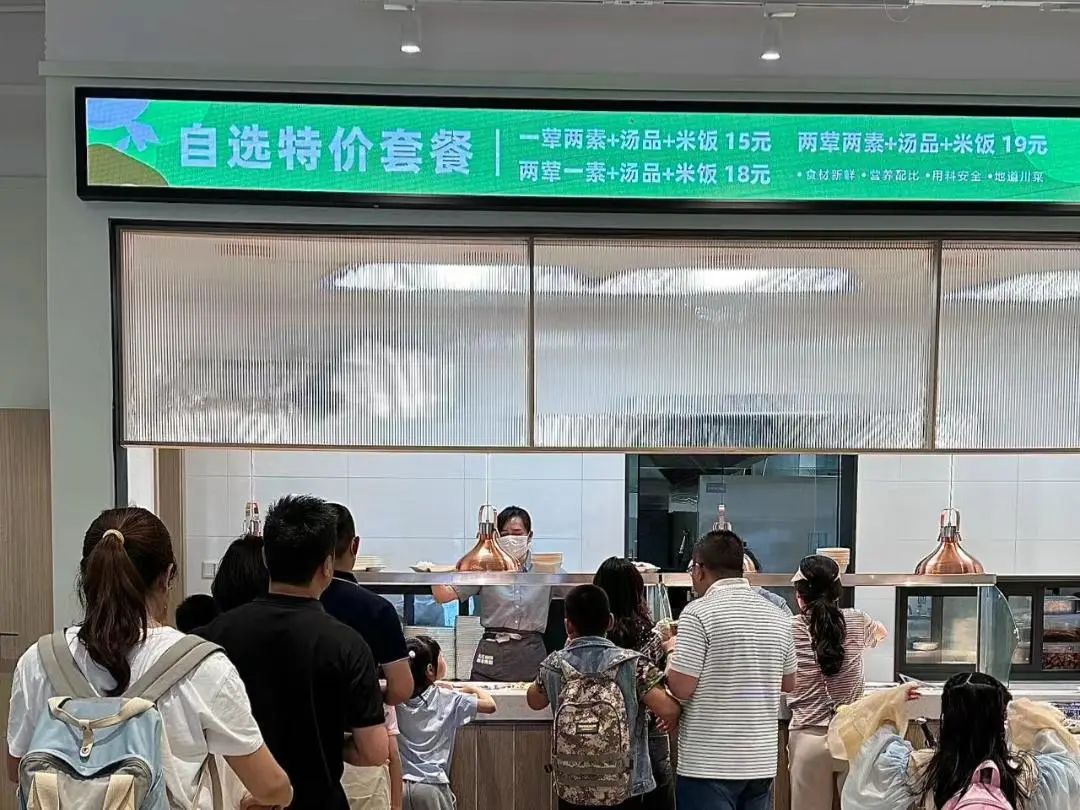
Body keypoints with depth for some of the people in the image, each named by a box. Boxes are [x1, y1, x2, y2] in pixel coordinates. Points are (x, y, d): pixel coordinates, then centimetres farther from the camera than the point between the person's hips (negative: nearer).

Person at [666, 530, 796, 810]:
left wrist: (671, 652, 2)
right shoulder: (778, 617, 6)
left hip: (708, 764, -6)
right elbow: (788, 683, 17)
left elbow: (681, 688, -15)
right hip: (762, 762, 6)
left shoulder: (698, 613, -14)